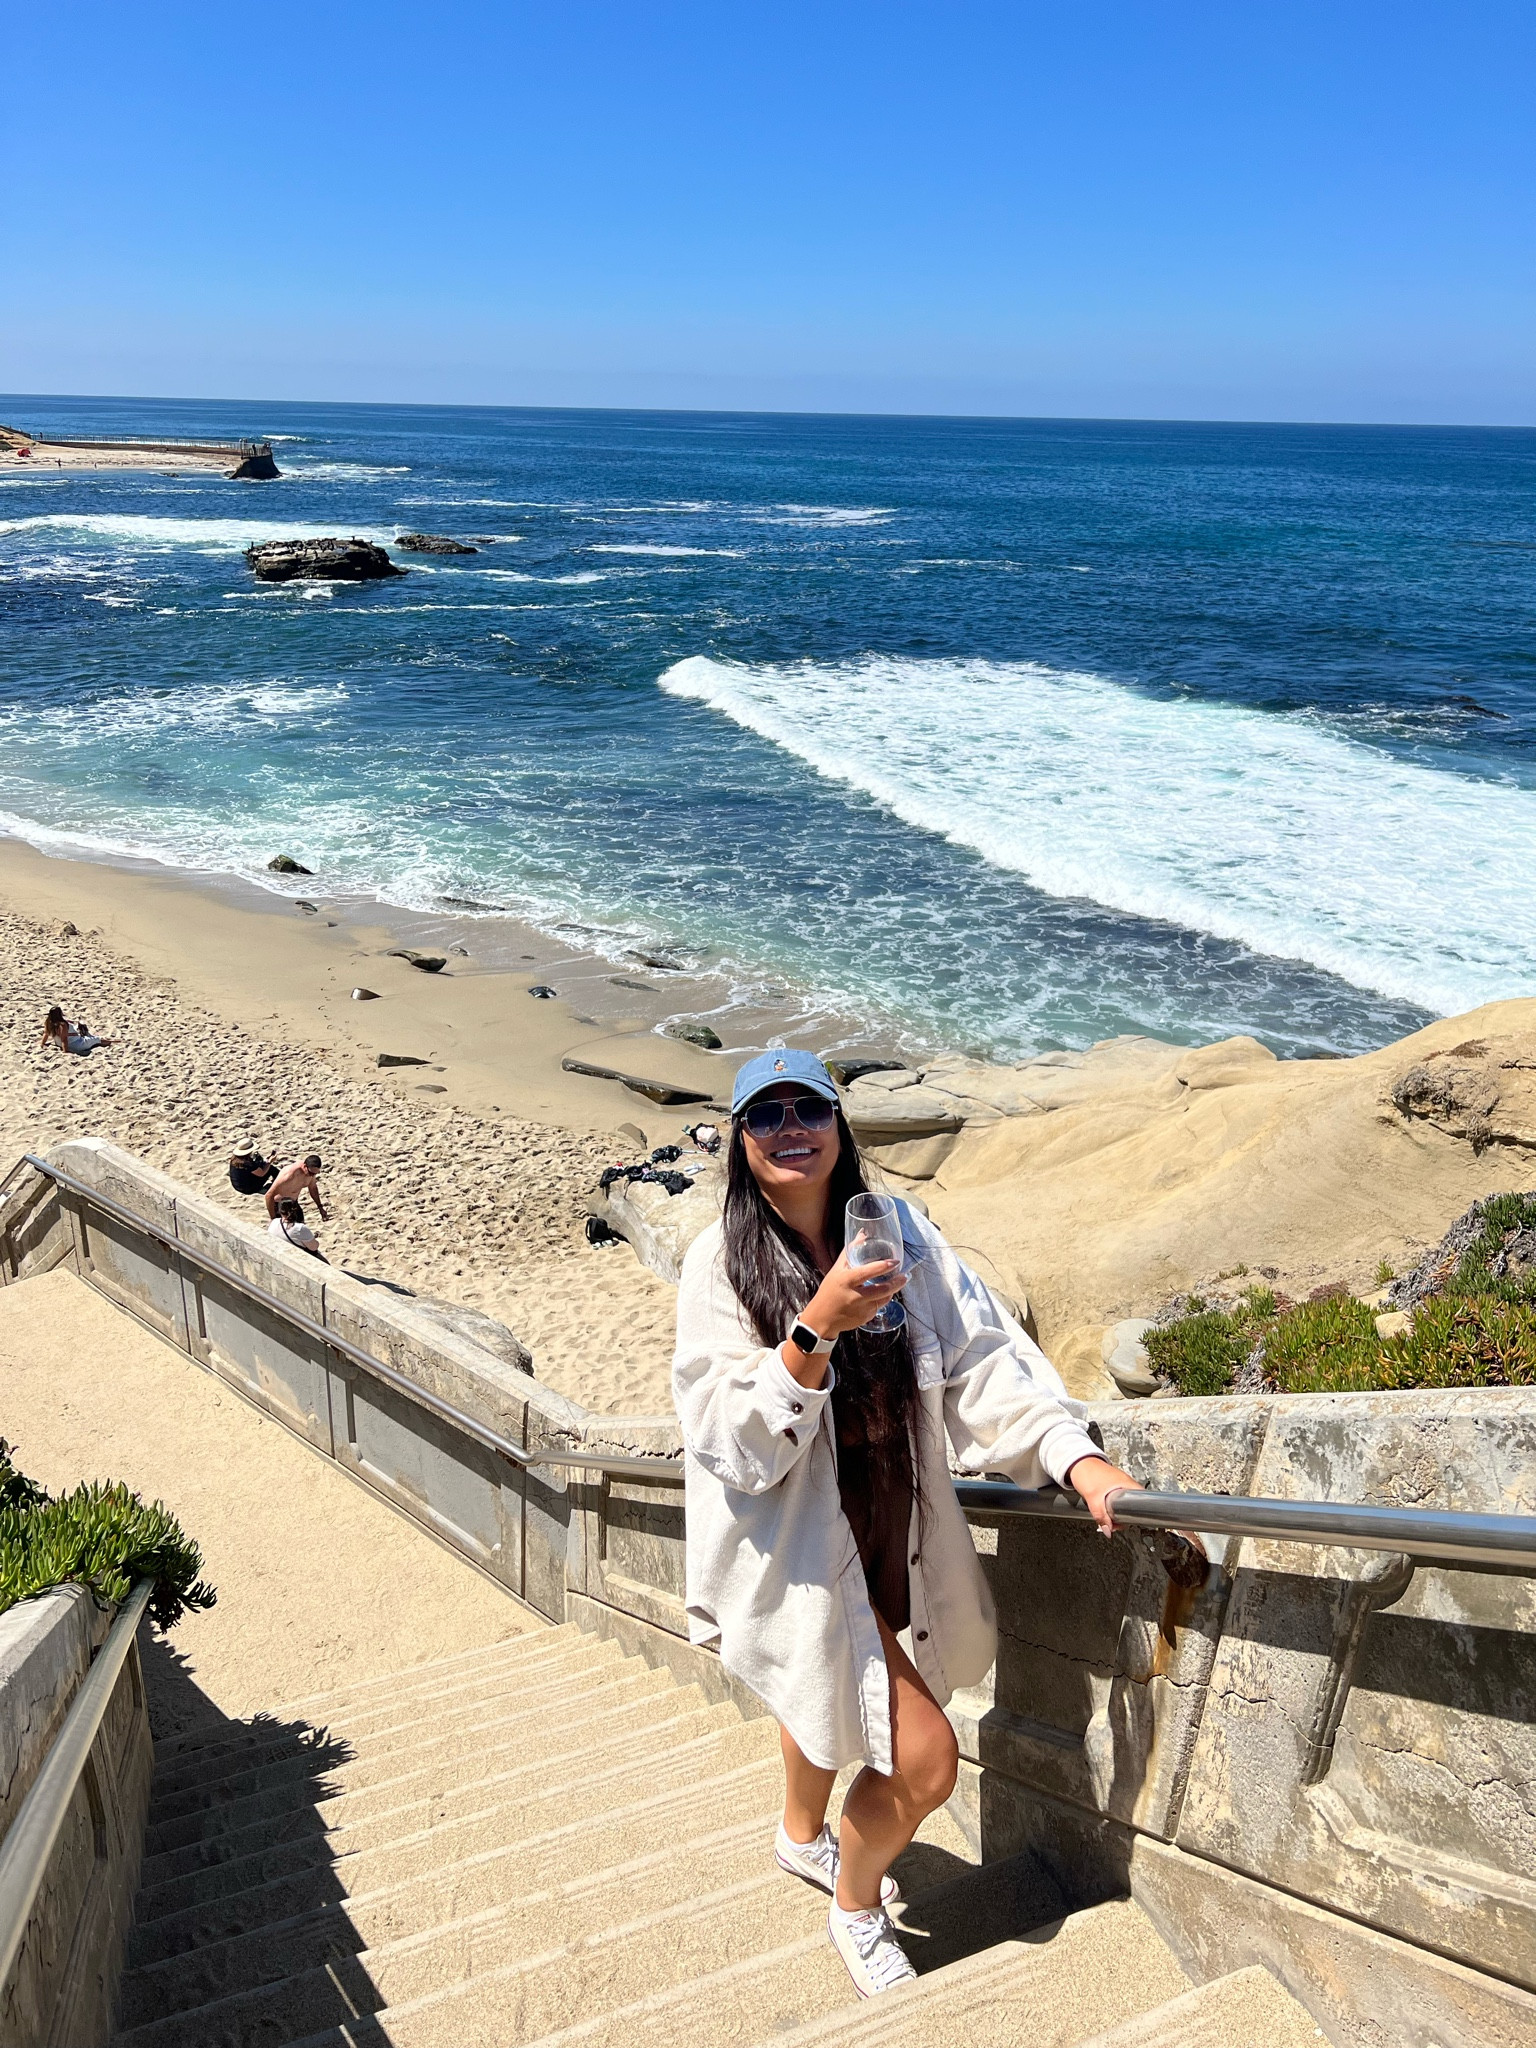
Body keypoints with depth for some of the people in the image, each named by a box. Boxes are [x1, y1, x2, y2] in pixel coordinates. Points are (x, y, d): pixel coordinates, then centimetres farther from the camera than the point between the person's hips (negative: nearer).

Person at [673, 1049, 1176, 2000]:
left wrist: (1076, 1456, -22)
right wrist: (815, 1330, -32)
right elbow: (733, 1440, -20)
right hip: (801, 1553, -4)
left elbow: (982, 1357, -11)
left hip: (898, 1537, 4)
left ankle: (804, 1837, 61)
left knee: (830, 1692, 27)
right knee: (923, 1757, -5)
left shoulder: (897, 1230, -6)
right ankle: (858, 1906, 29)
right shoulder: (723, 1262, -15)